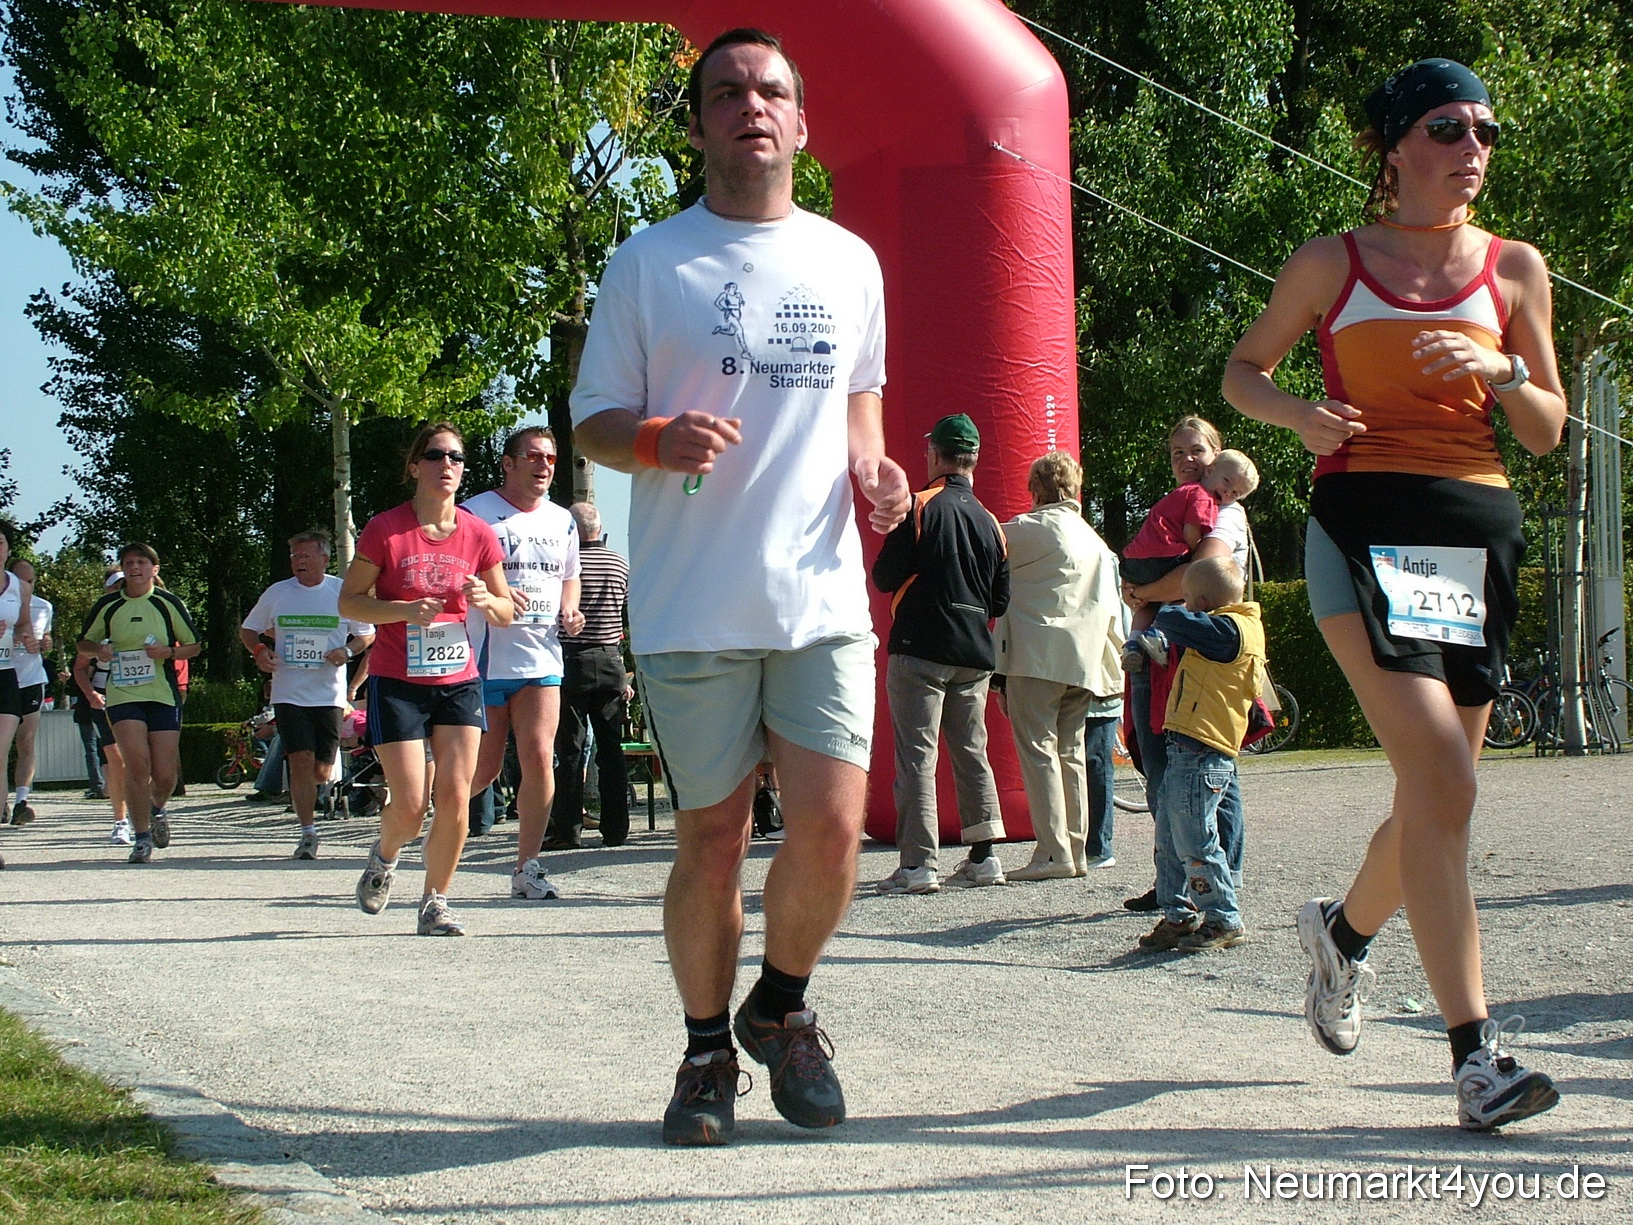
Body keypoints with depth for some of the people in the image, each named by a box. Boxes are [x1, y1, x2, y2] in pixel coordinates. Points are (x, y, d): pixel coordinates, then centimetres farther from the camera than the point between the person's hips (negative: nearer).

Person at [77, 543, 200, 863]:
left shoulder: (168, 603, 2)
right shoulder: (108, 606, 5)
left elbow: (194, 646, 8)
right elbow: (84, 641, 18)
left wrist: (168, 652, -12)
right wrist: (98, 649, -5)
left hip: (164, 695, 0)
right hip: (123, 695, 0)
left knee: (165, 773, -3)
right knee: (137, 765, -14)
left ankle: (157, 810, 32)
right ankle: (142, 837, -3)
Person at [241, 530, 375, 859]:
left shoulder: (343, 593, 3)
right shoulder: (276, 593, 6)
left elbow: (367, 634, 12)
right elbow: (248, 630, 17)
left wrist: (347, 651, -8)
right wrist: (259, 651, -5)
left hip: (329, 694, 0)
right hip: (289, 694, 0)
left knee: (321, 773, 2)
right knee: (301, 763, -13)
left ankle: (303, 795, 36)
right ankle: (308, 834, -5)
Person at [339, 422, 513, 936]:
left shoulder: (477, 533, 2)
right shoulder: (385, 529, -7)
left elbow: (506, 613, 11)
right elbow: (348, 602, -4)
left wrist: (486, 601, -12)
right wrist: (405, 610, -20)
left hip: (459, 682, 3)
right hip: (397, 683, -3)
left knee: (455, 801, -5)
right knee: (410, 809, -6)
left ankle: (434, 904, 12)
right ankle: (384, 857, 29)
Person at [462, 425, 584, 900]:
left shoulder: (563, 522, 14)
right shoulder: (474, 514, -5)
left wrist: (569, 610, 8)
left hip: (541, 660, 4)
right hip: (483, 660, -4)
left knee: (539, 758, -8)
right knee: (482, 771, 2)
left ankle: (527, 867, 2)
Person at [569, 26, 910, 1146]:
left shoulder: (849, 262, 13)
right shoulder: (648, 263, 4)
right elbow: (592, 422, 6)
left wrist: (874, 469, 5)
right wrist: (657, 441, -16)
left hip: (822, 593, 2)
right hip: (691, 605, -2)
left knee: (832, 827, -8)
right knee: (713, 839, 3)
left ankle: (782, 1007, 19)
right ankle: (708, 1049, 22)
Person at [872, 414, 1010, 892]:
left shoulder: (920, 506, -8)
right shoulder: (989, 521, 9)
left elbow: (885, 576, -9)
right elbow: (1001, 600, 12)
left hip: (920, 650, -6)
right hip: (975, 655, 6)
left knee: (917, 755, -5)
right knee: (972, 753, 13)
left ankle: (918, 864, -9)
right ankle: (983, 857, 12)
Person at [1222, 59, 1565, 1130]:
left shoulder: (1516, 269, 12)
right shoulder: (1333, 264, 7)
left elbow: (1548, 433, 13)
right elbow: (1244, 370, 17)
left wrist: (1499, 370, -8)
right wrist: (1298, 413, -5)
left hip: (1478, 532, 4)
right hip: (1366, 525, -4)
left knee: (1437, 794, 10)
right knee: (1442, 779, -19)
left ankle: (1346, 928, 43)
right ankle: (1477, 1052, -19)